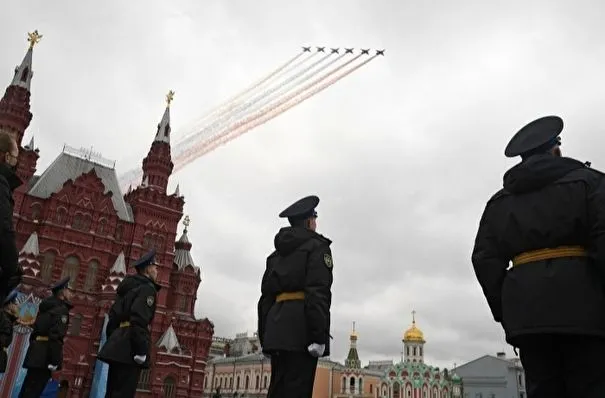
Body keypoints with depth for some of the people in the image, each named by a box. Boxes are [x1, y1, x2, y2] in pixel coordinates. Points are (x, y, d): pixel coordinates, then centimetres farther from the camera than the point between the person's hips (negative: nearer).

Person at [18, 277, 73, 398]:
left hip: (36, 354, 9)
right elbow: (56, 336, -19)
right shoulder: (62, 309, -8)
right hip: (44, 356, -9)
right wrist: (54, 360, -21)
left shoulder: (47, 307, 21)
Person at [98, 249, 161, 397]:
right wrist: (141, 350, -21)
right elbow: (139, 320, -19)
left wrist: (113, 343, 20)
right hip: (129, 349, -9)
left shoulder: (127, 287, 22)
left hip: (118, 346, 9)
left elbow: (113, 316, 21)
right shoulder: (147, 288, -6)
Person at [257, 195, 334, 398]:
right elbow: (318, 292, -13)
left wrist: (265, 337, 18)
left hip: (277, 329, 7)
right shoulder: (317, 246, 1)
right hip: (300, 329, -7)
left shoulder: (277, 253, 22)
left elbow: (266, 294, 18)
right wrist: (319, 336, -17)